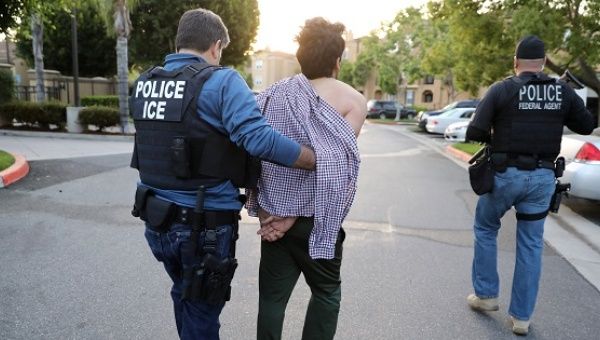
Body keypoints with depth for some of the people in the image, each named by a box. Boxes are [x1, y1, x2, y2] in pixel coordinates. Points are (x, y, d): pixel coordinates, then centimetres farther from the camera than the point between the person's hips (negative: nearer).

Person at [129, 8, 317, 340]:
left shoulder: (143, 83, 6)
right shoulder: (221, 81, -14)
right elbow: (258, 137, -28)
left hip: (157, 219, 6)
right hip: (205, 224, -6)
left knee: (184, 295, 29)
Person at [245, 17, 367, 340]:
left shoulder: (274, 94, 3)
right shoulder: (353, 100, -6)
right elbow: (331, 165, -14)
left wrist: (264, 210, -1)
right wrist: (295, 214, -10)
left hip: (273, 215, 3)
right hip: (315, 218, -3)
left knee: (272, 295, 15)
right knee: (326, 291, 19)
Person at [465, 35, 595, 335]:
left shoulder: (501, 89, -7)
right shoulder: (563, 91, 3)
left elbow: (474, 133, -12)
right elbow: (586, 126, 15)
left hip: (505, 174, -3)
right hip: (543, 178, 3)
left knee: (485, 230, 20)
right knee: (531, 245, 12)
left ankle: (486, 295, 26)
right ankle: (521, 316, 20)